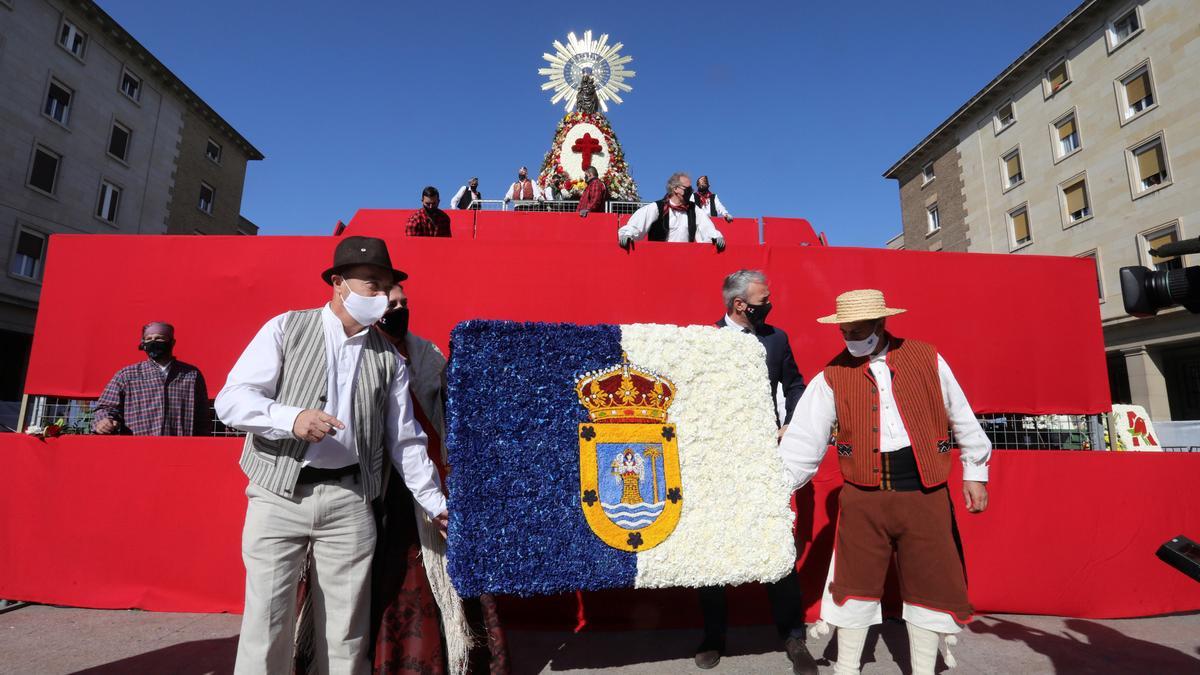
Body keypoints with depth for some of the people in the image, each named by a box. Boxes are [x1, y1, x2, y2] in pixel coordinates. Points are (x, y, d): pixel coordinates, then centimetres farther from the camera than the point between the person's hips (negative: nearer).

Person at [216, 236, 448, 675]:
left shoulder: (389, 358, 8)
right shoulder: (285, 328, 3)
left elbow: (405, 440, 10)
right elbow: (230, 399, -3)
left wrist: (437, 505, 8)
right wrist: (290, 418, -21)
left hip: (349, 502, 2)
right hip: (279, 496, -1)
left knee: (346, 629, 7)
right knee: (267, 621, 3)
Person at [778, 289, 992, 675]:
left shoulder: (927, 359, 0)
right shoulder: (832, 376, -3)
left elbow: (962, 419, 10)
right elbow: (803, 440, -7)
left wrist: (975, 472, 13)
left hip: (925, 495, 1)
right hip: (862, 498, 0)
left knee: (930, 585, 10)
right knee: (854, 584, 8)